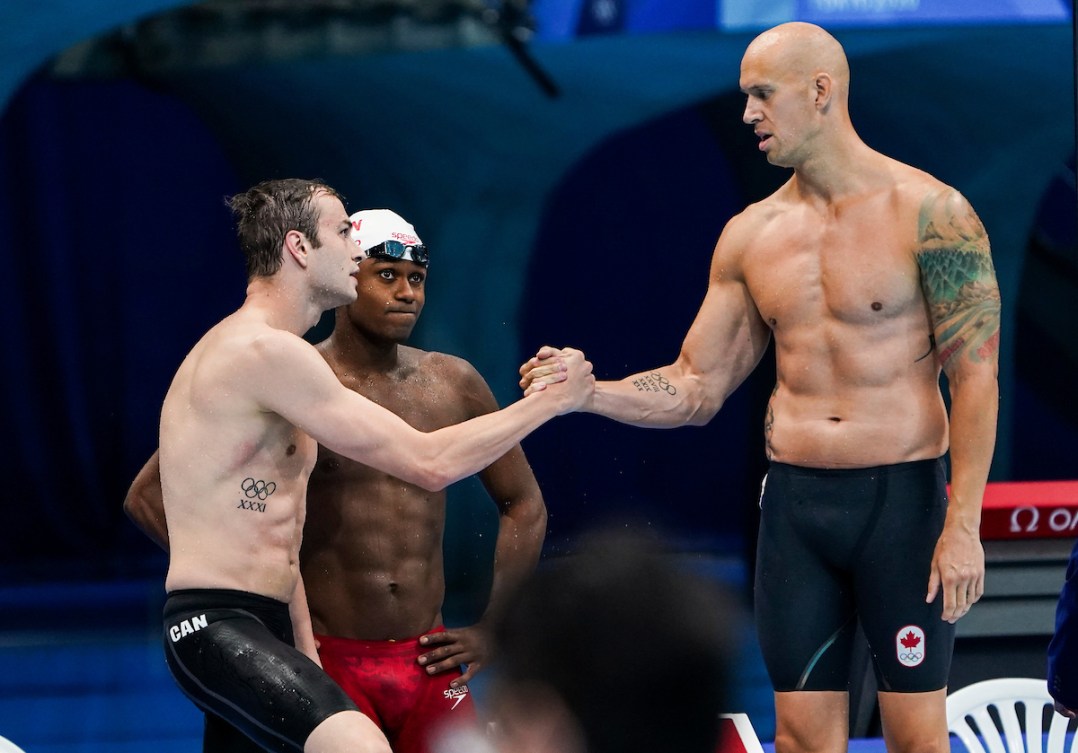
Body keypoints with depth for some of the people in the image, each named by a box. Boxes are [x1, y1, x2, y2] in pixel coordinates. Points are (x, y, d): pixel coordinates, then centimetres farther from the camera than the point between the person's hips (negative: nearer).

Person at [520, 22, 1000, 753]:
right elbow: (696, 389, 11)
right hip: (793, 503, 4)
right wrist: (587, 392, -6)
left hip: (902, 499, -4)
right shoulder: (750, 236, 8)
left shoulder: (928, 213, -7)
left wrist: (964, 526, -15)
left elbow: (976, 376, -9)